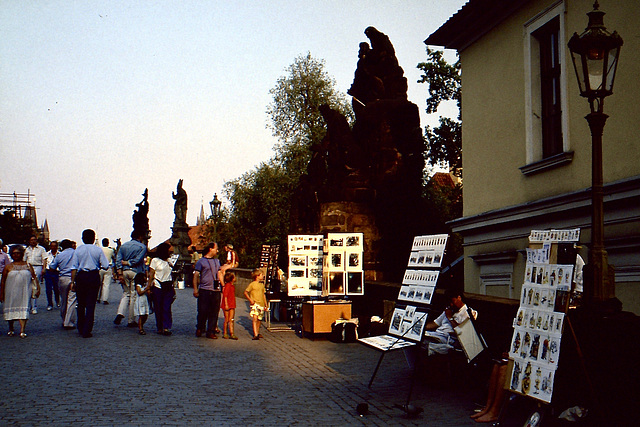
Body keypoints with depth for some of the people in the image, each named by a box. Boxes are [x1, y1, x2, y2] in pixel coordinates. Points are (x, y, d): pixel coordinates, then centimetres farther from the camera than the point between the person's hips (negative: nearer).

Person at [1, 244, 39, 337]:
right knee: (10, 309, 9)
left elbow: (34, 277, 5)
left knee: (23, 309, -9)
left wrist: (37, 288, -5)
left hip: (24, 292, -1)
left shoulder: (28, 265, 7)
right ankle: (11, 329, 27)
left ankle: (22, 330, -14)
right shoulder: (8, 267, 4)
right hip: (11, 292, 1)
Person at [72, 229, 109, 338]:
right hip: (94, 276, -1)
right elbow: (105, 265, -6)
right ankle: (87, 331, -1)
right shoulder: (98, 250, -3)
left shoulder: (78, 250, 0)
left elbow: (74, 267, -1)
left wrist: (73, 281, 3)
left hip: (81, 276, 2)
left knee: (81, 303, 15)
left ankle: (81, 329, 26)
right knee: (91, 304, 2)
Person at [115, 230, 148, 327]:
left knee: (126, 294, 16)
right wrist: (128, 263, 0)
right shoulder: (142, 247, -2)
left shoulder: (123, 246, 13)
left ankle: (120, 313, -6)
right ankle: (131, 321, 5)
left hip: (124, 272, 4)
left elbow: (118, 260, 5)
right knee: (134, 296, 2)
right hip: (136, 272, -4)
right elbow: (138, 260, -13)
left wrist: (120, 274, 0)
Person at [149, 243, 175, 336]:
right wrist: (149, 287, -6)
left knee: (167, 308, -7)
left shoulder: (169, 261, 15)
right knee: (158, 308, 1)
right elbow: (151, 275, 0)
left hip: (168, 287, 3)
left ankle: (167, 328, -11)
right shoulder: (155, 260, 1)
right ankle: (159, 328, 10)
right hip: (158, 286, -3)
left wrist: (173, 288, 12)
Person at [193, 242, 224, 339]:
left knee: (214, 312, 3)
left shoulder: (217, 261, 18)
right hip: (204, 290, -5)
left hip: (216, 290, 5)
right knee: (203, 311, -2)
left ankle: (211, 332, 10)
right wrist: (195, 289, -9)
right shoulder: (201, 261, 1)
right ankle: (199, 329, 18)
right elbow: (196, 275, -2)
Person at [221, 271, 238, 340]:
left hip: (232, 305, 7)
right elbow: (225, 295, -16)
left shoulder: (232, 285, 13)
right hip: (227, 305, -7)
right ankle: (225, 333, 12)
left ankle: (232, 334, 2)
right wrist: (226, 304, -20)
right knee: (226, 320, 2)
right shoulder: (227, 285, -12)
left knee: (231, 320, 3)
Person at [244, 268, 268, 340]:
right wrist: (250, 300, -11)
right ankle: (255, 334, -21)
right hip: (255, 304, -6)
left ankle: (258, 333, 24)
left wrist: (266, 304, 19)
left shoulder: (262, 285, 15)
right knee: (255, 318, -16)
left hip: (261, 304, 6)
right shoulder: (252, 284, -4)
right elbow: (245, 292, -2)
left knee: (259, 319, 12)